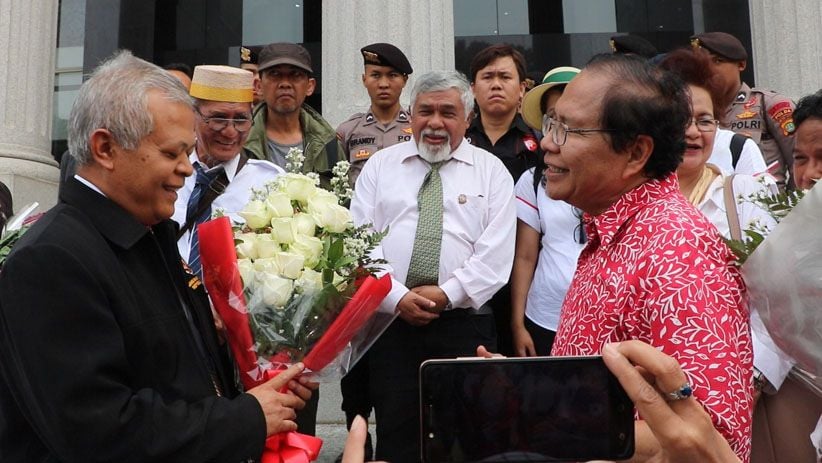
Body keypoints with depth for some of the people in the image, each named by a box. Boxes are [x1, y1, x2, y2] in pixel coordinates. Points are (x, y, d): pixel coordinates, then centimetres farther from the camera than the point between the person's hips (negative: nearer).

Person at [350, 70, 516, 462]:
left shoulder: (491, 171, 5)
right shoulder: (380, 165, 10)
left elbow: (496, 254, -4)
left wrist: (446, 294, -12)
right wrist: (396, 297, -11)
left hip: (464, 323, -1)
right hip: (390, 318, 1)